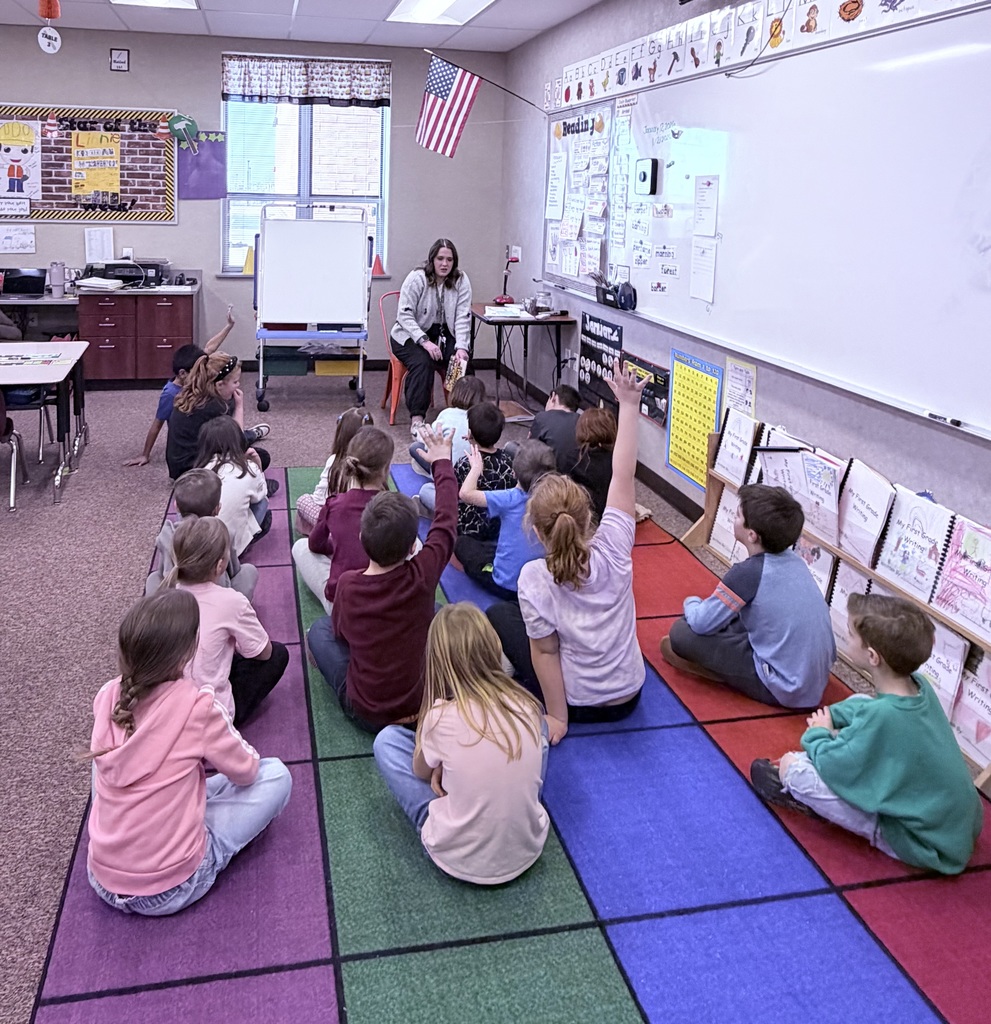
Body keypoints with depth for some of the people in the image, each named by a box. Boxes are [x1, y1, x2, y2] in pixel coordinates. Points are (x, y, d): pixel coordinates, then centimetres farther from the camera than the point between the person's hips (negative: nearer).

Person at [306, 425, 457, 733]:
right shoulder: (422, 576, -21)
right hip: (425, 704, 1)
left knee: (320, 629, 19)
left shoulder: (348, 585, -20)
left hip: (366, 714, 0)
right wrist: (442, 463, 10)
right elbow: (446, 522, -4)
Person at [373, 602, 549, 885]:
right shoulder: (528, 707, -12)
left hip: (460, 860, -3)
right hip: (528, 850, 3)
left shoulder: (442, 717, -21)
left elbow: (420, 772, 1)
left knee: (387, 739, 8)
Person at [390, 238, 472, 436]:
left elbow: (463, 317, -10)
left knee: (462, 361, -23)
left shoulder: (461, 280, -5)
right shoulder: (416, 278, -14)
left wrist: (461, 347, -25)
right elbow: (405, 315, -18)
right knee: (422, 362, -32)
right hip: (411, 335, -3)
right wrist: (424, 341, -30)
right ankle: (417, 419, -30)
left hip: (444, 334, 3)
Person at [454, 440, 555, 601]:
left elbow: (466, 493, -25)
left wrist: (476, 468, -8)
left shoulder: (509, 499, -24)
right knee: (491, 544, 31)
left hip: (507, 586, -5)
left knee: (461, 543, 17)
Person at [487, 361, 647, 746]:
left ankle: (526, 695, 14)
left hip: (578, 702, -4)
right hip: (628, 697, 4)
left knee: (499, 614, 14)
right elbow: (623, 475, -12)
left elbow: (545, 651, -17)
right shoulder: (613, 552, -19)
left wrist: (557, 717, -6)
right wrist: (629, 406, -10)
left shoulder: (534, 578, -25)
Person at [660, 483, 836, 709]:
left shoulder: (747, 572, -21)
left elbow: (701, 623, -13)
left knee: (682, 632, -10)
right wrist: (706, 606, 14)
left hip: (787, 690, -8)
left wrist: (691, 603, 8)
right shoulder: (793, 559, 2)